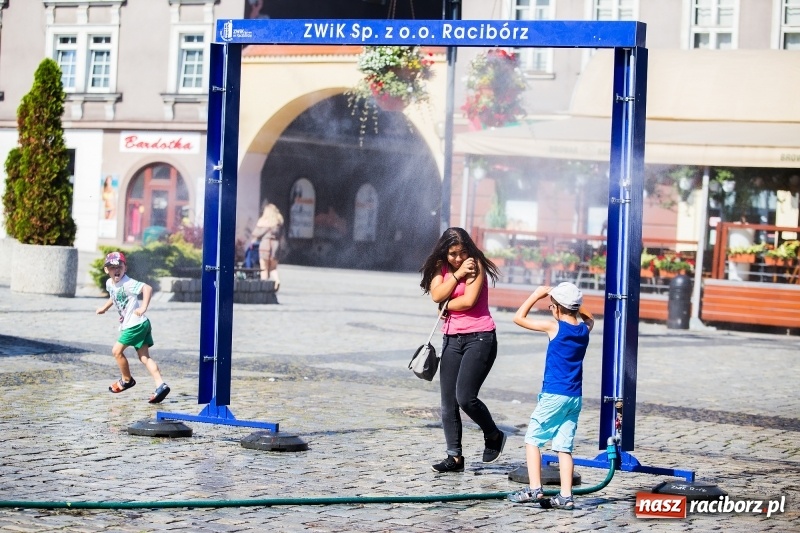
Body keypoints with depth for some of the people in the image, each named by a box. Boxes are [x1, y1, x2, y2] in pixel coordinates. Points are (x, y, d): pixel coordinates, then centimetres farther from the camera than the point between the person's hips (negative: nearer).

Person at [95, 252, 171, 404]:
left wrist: (143, 308, -34)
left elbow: (148, 288, -32)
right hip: (127, 325, 9)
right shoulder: (109, 283, 9)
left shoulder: (128, 283, -19)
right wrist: (104, 308, 35)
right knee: (144, 357, 3)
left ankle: (126, 380, 16)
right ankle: (160, 385, -5)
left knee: (117, 350, -2)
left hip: (136, 324, -9)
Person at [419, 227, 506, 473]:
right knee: (448, 403, 2)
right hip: (452, 339, 6)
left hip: (479, 338, -6)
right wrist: (457, 274, -15)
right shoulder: (440, 268, 8)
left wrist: (446, 306, -2)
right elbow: (437, 295, -8)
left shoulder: (475, 265, -7)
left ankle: (494, 436, 10)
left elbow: (468, 301, -17)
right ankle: (455, 457, 8)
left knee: (465, 397, -15)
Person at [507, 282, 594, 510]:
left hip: (554, 395, -6)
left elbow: (519, 317, -2)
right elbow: (589, 318, 34)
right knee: (564, 447, 7)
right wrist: (574, 305, 22)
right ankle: (566, 496, 2)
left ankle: (534, 490, -6)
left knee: (532, 439, 3)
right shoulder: (584, 329, 6)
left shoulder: (554, 327, -9)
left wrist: (536, 295, 5)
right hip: (575, 397, 6)